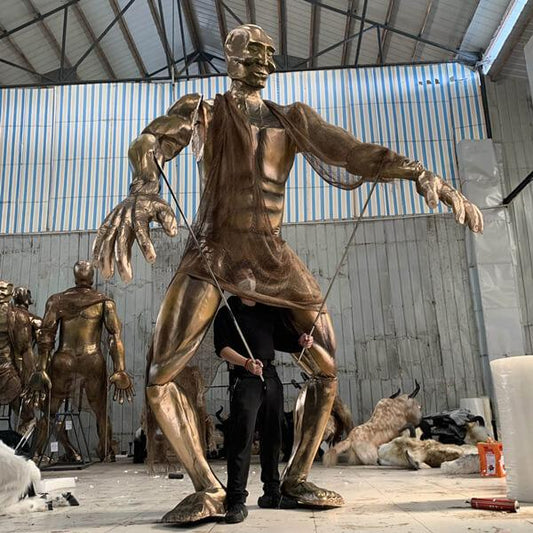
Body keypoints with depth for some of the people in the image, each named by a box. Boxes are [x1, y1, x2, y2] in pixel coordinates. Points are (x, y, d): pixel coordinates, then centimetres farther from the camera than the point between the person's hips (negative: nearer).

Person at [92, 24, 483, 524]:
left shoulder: (293, 118, 13)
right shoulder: (202, 110, 4)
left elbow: (355, 153, 1)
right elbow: (150, 142, -17)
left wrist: (422, 174, -17)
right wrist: (143, 190, -42)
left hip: (274, 257, 3)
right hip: (212, 253, -3)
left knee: (328, 371, 0)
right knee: (158, 378, -13)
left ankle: (296, 479, 18)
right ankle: (208, 489, 5)